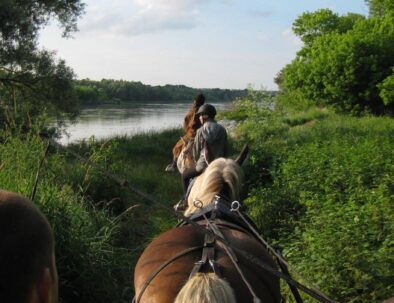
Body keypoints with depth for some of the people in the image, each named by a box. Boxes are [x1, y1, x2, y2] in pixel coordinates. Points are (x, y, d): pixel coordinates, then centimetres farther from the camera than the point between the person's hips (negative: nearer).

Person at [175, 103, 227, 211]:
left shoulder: (201, 131, -8)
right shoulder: (222, 130, 1)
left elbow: (196, 150, 0)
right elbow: (225, 150, 7)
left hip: (203, 165, -3)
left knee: (185, 175, 21)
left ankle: (186, 201, 22)